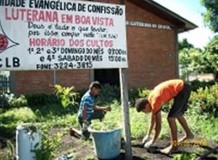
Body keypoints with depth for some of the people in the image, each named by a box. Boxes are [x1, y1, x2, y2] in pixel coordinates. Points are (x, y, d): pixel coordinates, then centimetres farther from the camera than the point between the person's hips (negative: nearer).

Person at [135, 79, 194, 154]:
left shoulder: (155, 102, -21)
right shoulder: (150, 100, 6)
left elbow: (158, 125, -15)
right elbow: (152, 119, 19)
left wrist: (152, 142, -4)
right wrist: (148, 135, 25)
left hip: (183, 90, -10)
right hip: (181, 88, 10)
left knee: (171, 117, -9)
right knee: (178, 114, 24)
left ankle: (174, 145, 2)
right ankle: (188, 134, 43)